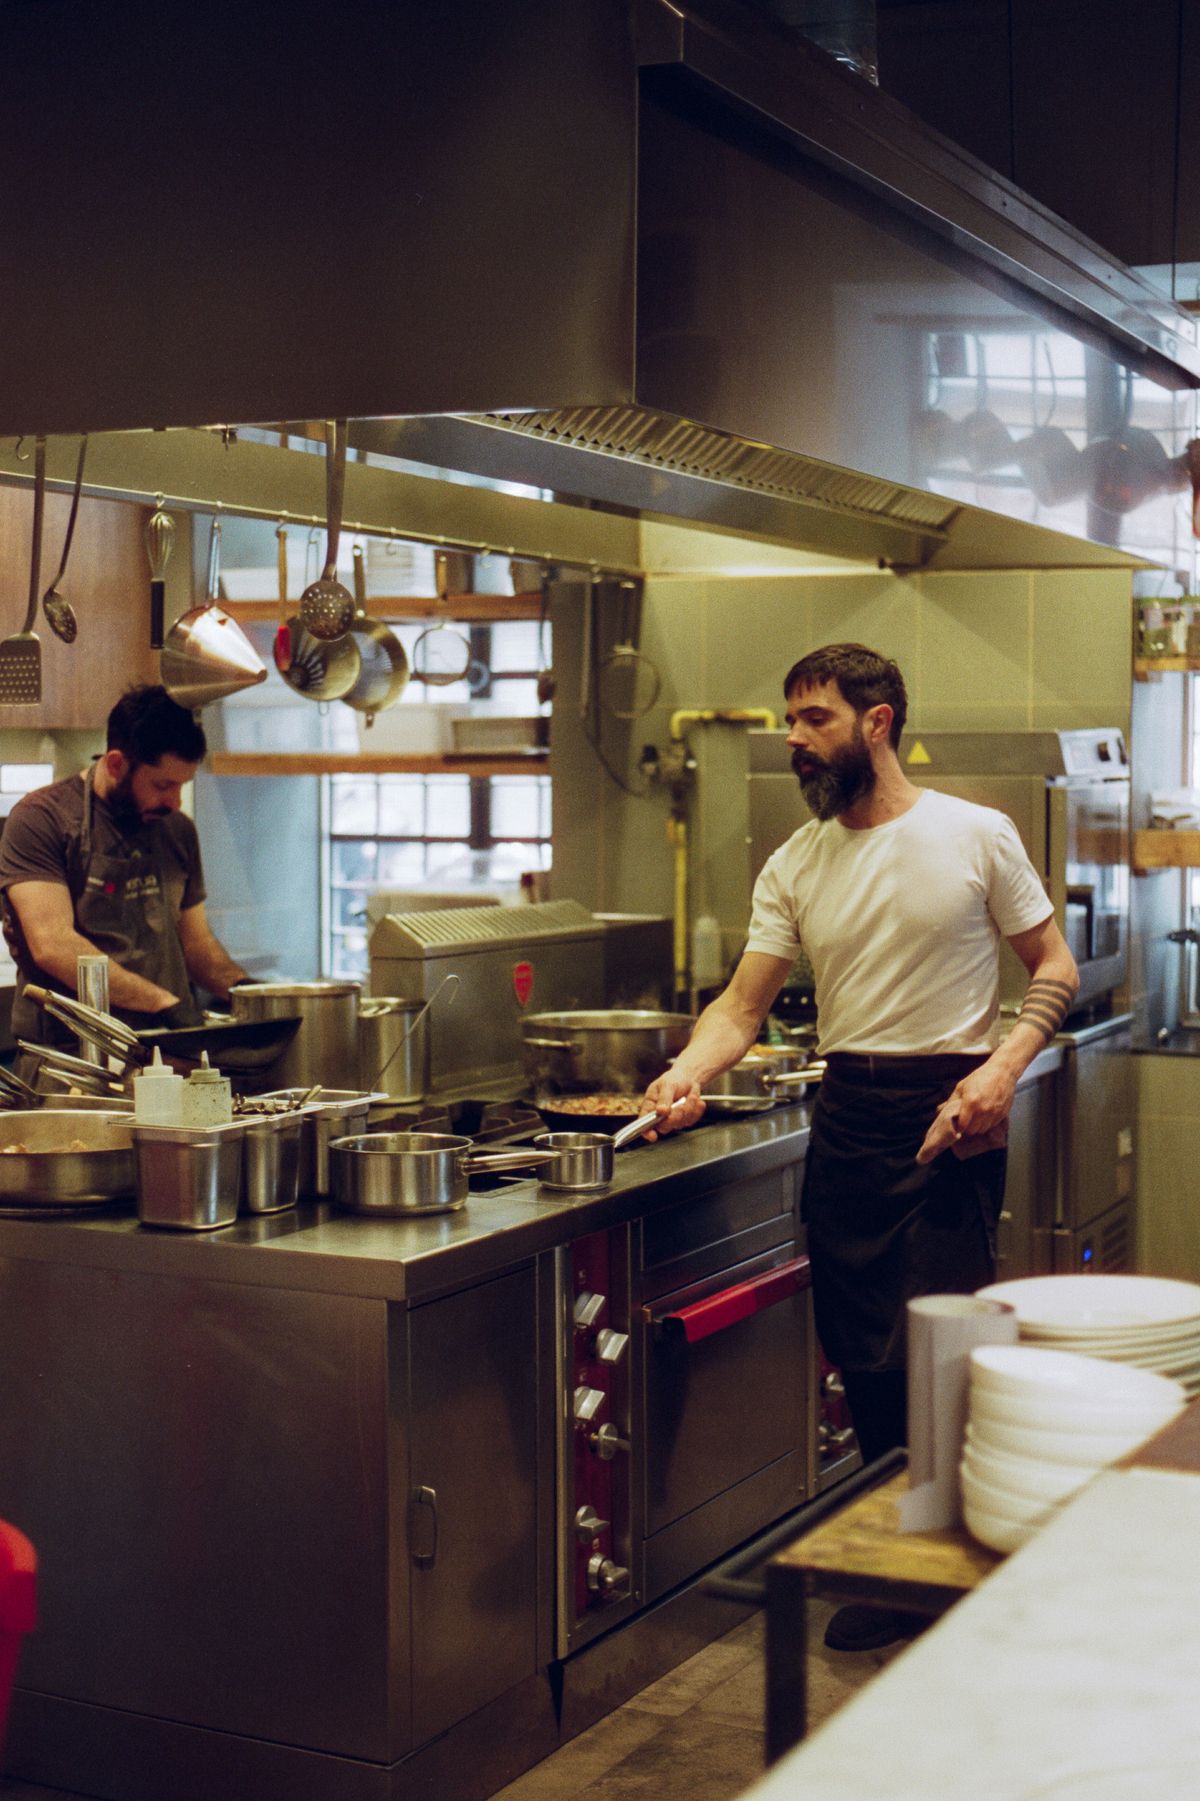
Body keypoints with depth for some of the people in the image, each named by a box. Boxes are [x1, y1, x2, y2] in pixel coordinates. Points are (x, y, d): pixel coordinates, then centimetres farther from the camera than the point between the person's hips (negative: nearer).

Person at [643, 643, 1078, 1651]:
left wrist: (1003, 1069, -14)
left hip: (949, 1108, -4)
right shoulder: (794, 867, 8)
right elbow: (744, 1005, 3)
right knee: (862, 1354, 8)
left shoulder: (975, 836, -2)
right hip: (847, 1109, 4)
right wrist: (688, 1071, -17)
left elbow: (1054, 969, 2)